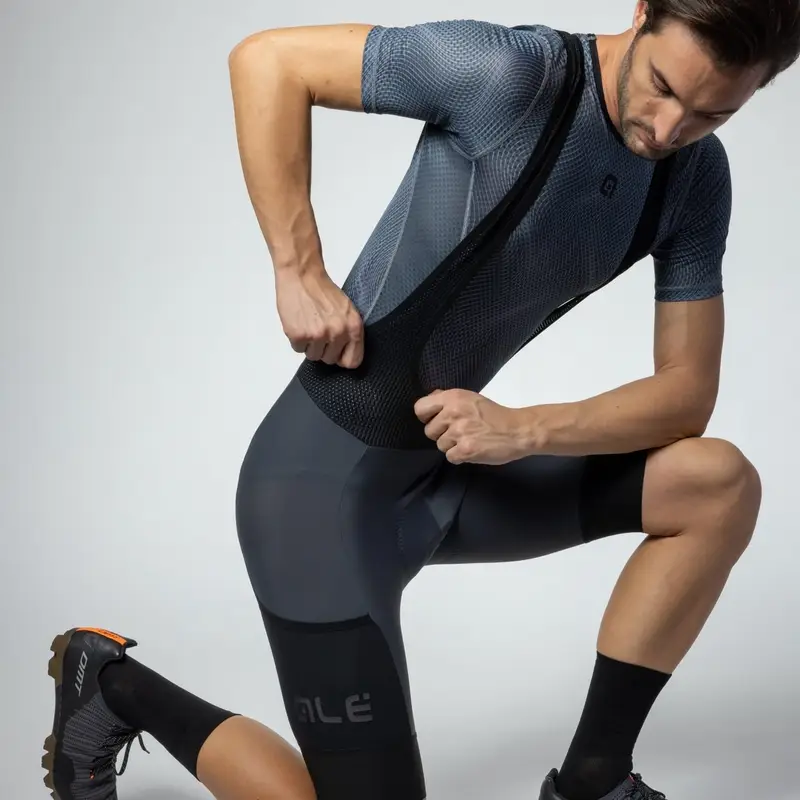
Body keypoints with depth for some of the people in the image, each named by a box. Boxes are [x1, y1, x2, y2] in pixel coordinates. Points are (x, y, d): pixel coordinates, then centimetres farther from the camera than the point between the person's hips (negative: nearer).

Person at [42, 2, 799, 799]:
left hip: (442, 466, 7)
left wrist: (524, 430, -16)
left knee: (721, 484, -4)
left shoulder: (698, 179, -1)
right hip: (324, 490, -7)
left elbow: (688, 391, 0)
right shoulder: (511, 72, -21)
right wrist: (299, 270, -20)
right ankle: (115, 687, 17)